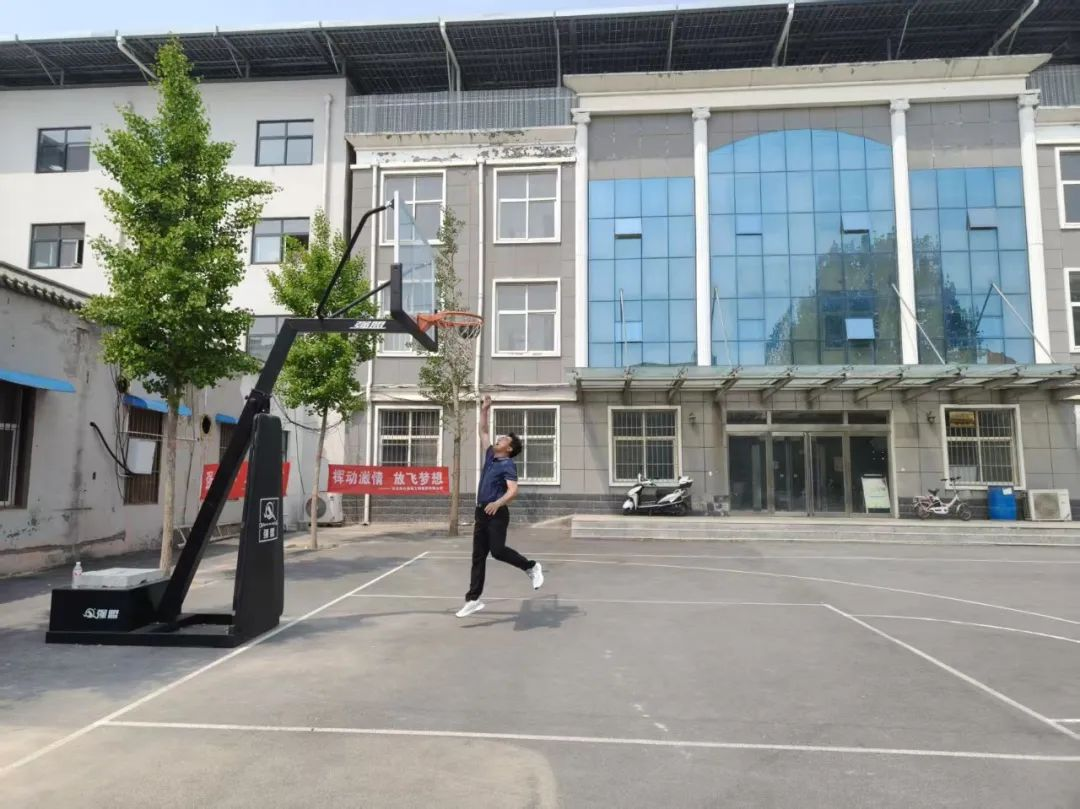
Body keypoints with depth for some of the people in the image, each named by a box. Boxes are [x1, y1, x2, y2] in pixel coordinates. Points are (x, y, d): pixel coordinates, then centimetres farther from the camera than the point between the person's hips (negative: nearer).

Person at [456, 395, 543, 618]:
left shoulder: (508, 465, -9)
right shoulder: (490, 455, 14)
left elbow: (513, 490, -22)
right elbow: (483, 431, 24)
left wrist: (498, 503, -38)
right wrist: (484, 409, 20)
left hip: (496, 513, -8)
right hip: (481, 512, 8)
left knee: (498, 551, -16)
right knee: (478, 556, 7)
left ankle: (532, 567, 8)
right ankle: (473, 599, 10)